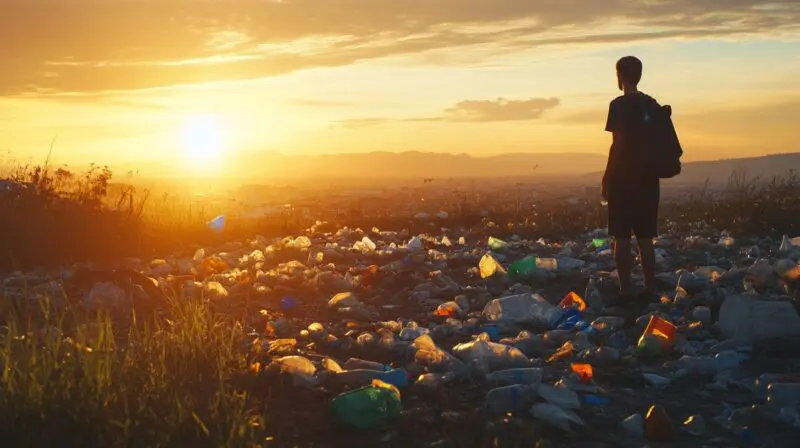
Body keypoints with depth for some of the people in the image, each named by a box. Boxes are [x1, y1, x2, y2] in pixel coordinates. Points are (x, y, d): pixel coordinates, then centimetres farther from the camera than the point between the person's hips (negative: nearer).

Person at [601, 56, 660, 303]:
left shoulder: (619, 105, -10)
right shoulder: (651, 105, 10)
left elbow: (618, 145, -15)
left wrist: (607, 178, -10)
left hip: (624, 179, -6)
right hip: (648, 179, 7)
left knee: (621, 237, -2)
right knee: (645, 237, 11)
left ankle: (625, 289, -3)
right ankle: (649, 288, 12)